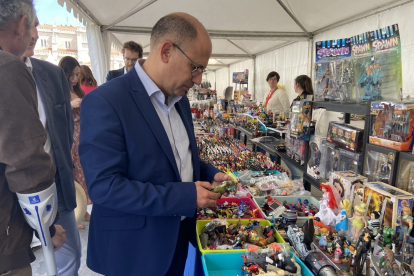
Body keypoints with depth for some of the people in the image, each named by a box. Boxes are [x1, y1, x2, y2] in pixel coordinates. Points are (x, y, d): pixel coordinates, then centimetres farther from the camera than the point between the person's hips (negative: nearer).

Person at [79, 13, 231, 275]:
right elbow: (104, 186, -25)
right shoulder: (105, 101, -21)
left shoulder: (180, 99, 4)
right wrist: (186, 196, -26)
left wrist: (210, 174, -2)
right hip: (134, 247, -7)